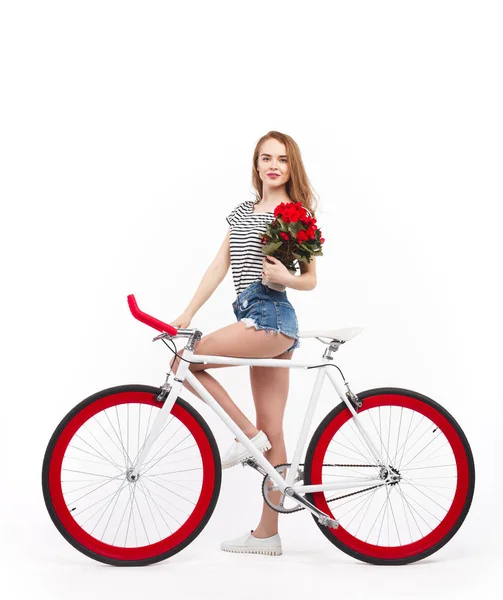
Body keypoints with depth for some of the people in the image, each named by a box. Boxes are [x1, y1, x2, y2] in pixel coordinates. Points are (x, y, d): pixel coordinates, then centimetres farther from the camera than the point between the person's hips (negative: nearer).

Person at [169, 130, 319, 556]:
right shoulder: (243, 212, 17)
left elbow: (310, 280, -2)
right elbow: (219, 267, 11)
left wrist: (285, 277, -23)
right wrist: (187, 314, 4)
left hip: (270, 317, -7)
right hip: (256, 318, 7)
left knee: (185, 362, -11)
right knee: (273, 433, 8)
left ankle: (248, 433, -1)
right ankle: (267, 534, 13)